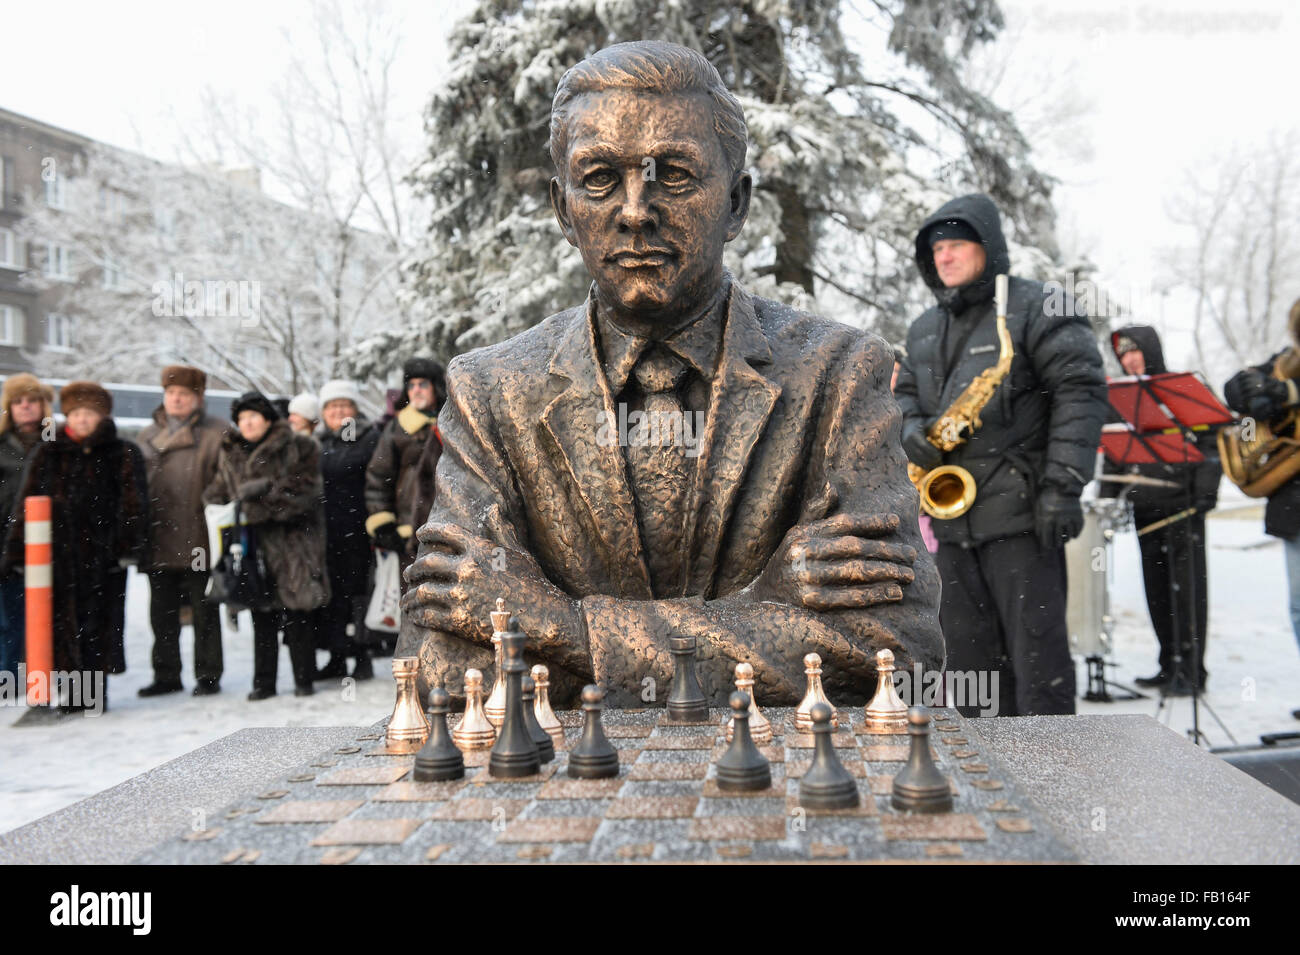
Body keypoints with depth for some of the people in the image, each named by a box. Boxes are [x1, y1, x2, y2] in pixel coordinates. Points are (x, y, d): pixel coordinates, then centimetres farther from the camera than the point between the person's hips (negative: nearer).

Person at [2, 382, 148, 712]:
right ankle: (74, 694, 6)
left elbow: (134, 504, 1)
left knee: (99, 622, 2)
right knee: (64, 621, -1)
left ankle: (94, 691, 11)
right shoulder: (47, 455, 11)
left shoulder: (123, 455, 5)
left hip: (104, 552, -1)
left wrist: (130, 547, -9)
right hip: (58, 552, 1)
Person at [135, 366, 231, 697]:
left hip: (198, 541, -5)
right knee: (162, 613, 12)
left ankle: (208, 675, 14)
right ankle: (166, 675, 23)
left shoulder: (216, 433, -4)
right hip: (159, 541, 5)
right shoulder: (148, 434, 13)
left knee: (204, 613, 4)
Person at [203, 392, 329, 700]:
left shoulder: (298, 448, 0)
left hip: (293, 540, -4)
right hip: (255, 544, 4)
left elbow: (303, 489, -9)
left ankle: (303, 678, 10)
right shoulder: (231, 455, 16)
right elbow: (217, 493, 17)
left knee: (297, 613, -1)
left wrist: (265, 490, -15)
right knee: (262, 615, 6)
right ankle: (263, 681, 13)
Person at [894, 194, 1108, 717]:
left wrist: (1063, 486, -18)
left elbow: (1081, 391, -10)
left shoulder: (1034, 309, -4)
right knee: (969, 654, 11)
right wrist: (910, 431, -1)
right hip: (950, 516, 7)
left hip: (1020, 515, -7)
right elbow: (904, 393, 25)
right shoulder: (924, 329, 18)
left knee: (1036, 651, -5)